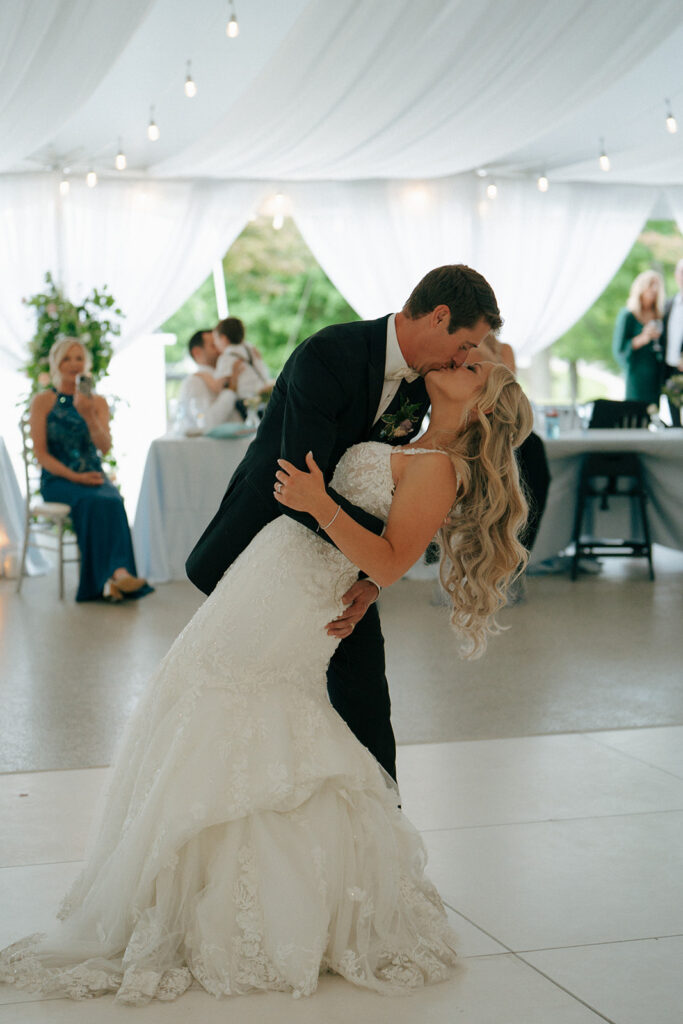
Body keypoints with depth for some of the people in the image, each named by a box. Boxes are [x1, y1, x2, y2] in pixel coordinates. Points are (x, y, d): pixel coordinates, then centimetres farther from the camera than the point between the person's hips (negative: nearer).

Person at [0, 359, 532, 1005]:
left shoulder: (439, 467, -9)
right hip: (257, 597, 9)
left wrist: (321, 506, -25)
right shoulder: (407, 452, 18)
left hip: (286, 618, -9)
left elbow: (387, 564, -18)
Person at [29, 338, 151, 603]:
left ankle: (117, 574, -48)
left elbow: (105, 446, 0)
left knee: (113, 500, -32)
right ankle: (116, 574, -43)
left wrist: (88, 416, -18)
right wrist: (74, 476, -15)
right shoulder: (43, 401, 5)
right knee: (95, 502, -35)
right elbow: (41, 452, -2)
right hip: (57, 480, -3)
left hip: (93, 476, 3)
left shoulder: (98, 402, 14)